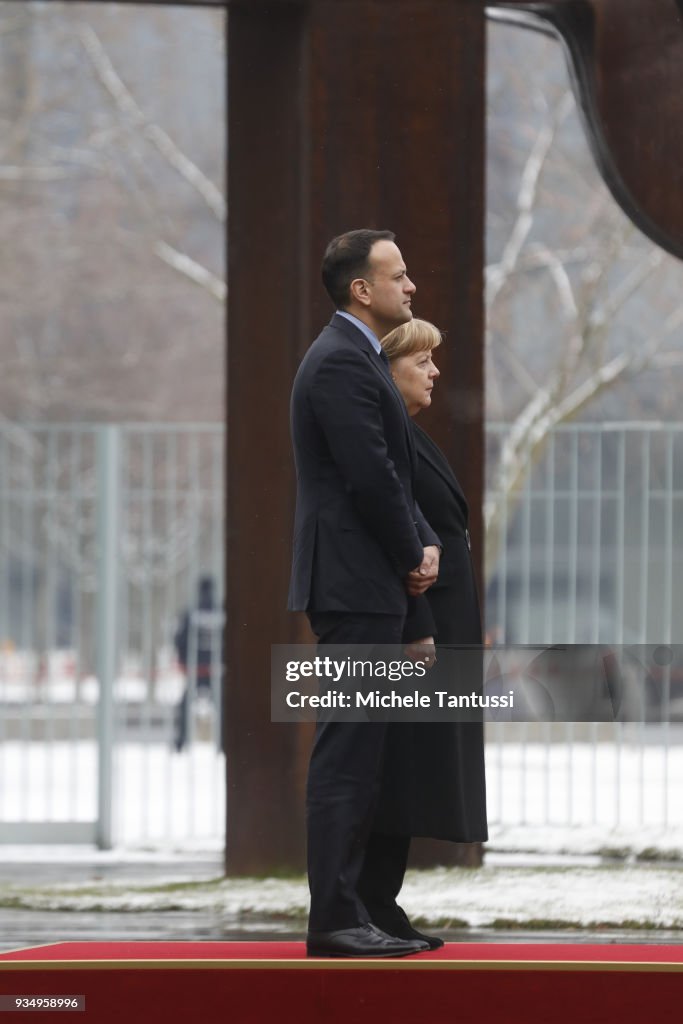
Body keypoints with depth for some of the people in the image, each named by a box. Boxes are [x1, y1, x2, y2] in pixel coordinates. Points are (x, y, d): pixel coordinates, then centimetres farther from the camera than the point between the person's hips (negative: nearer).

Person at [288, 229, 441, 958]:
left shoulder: (356, 358, 19)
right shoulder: (342, 362, -14)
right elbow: (371, 478, -19)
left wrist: (424, 544, 5)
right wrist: (413, 557, -7)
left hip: (369, 588, 11)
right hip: (355, 585, -11)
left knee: (356, 756, 11)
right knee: (347, 755, -10)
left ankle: (345, 912, 14)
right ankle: (333, 920, -10)